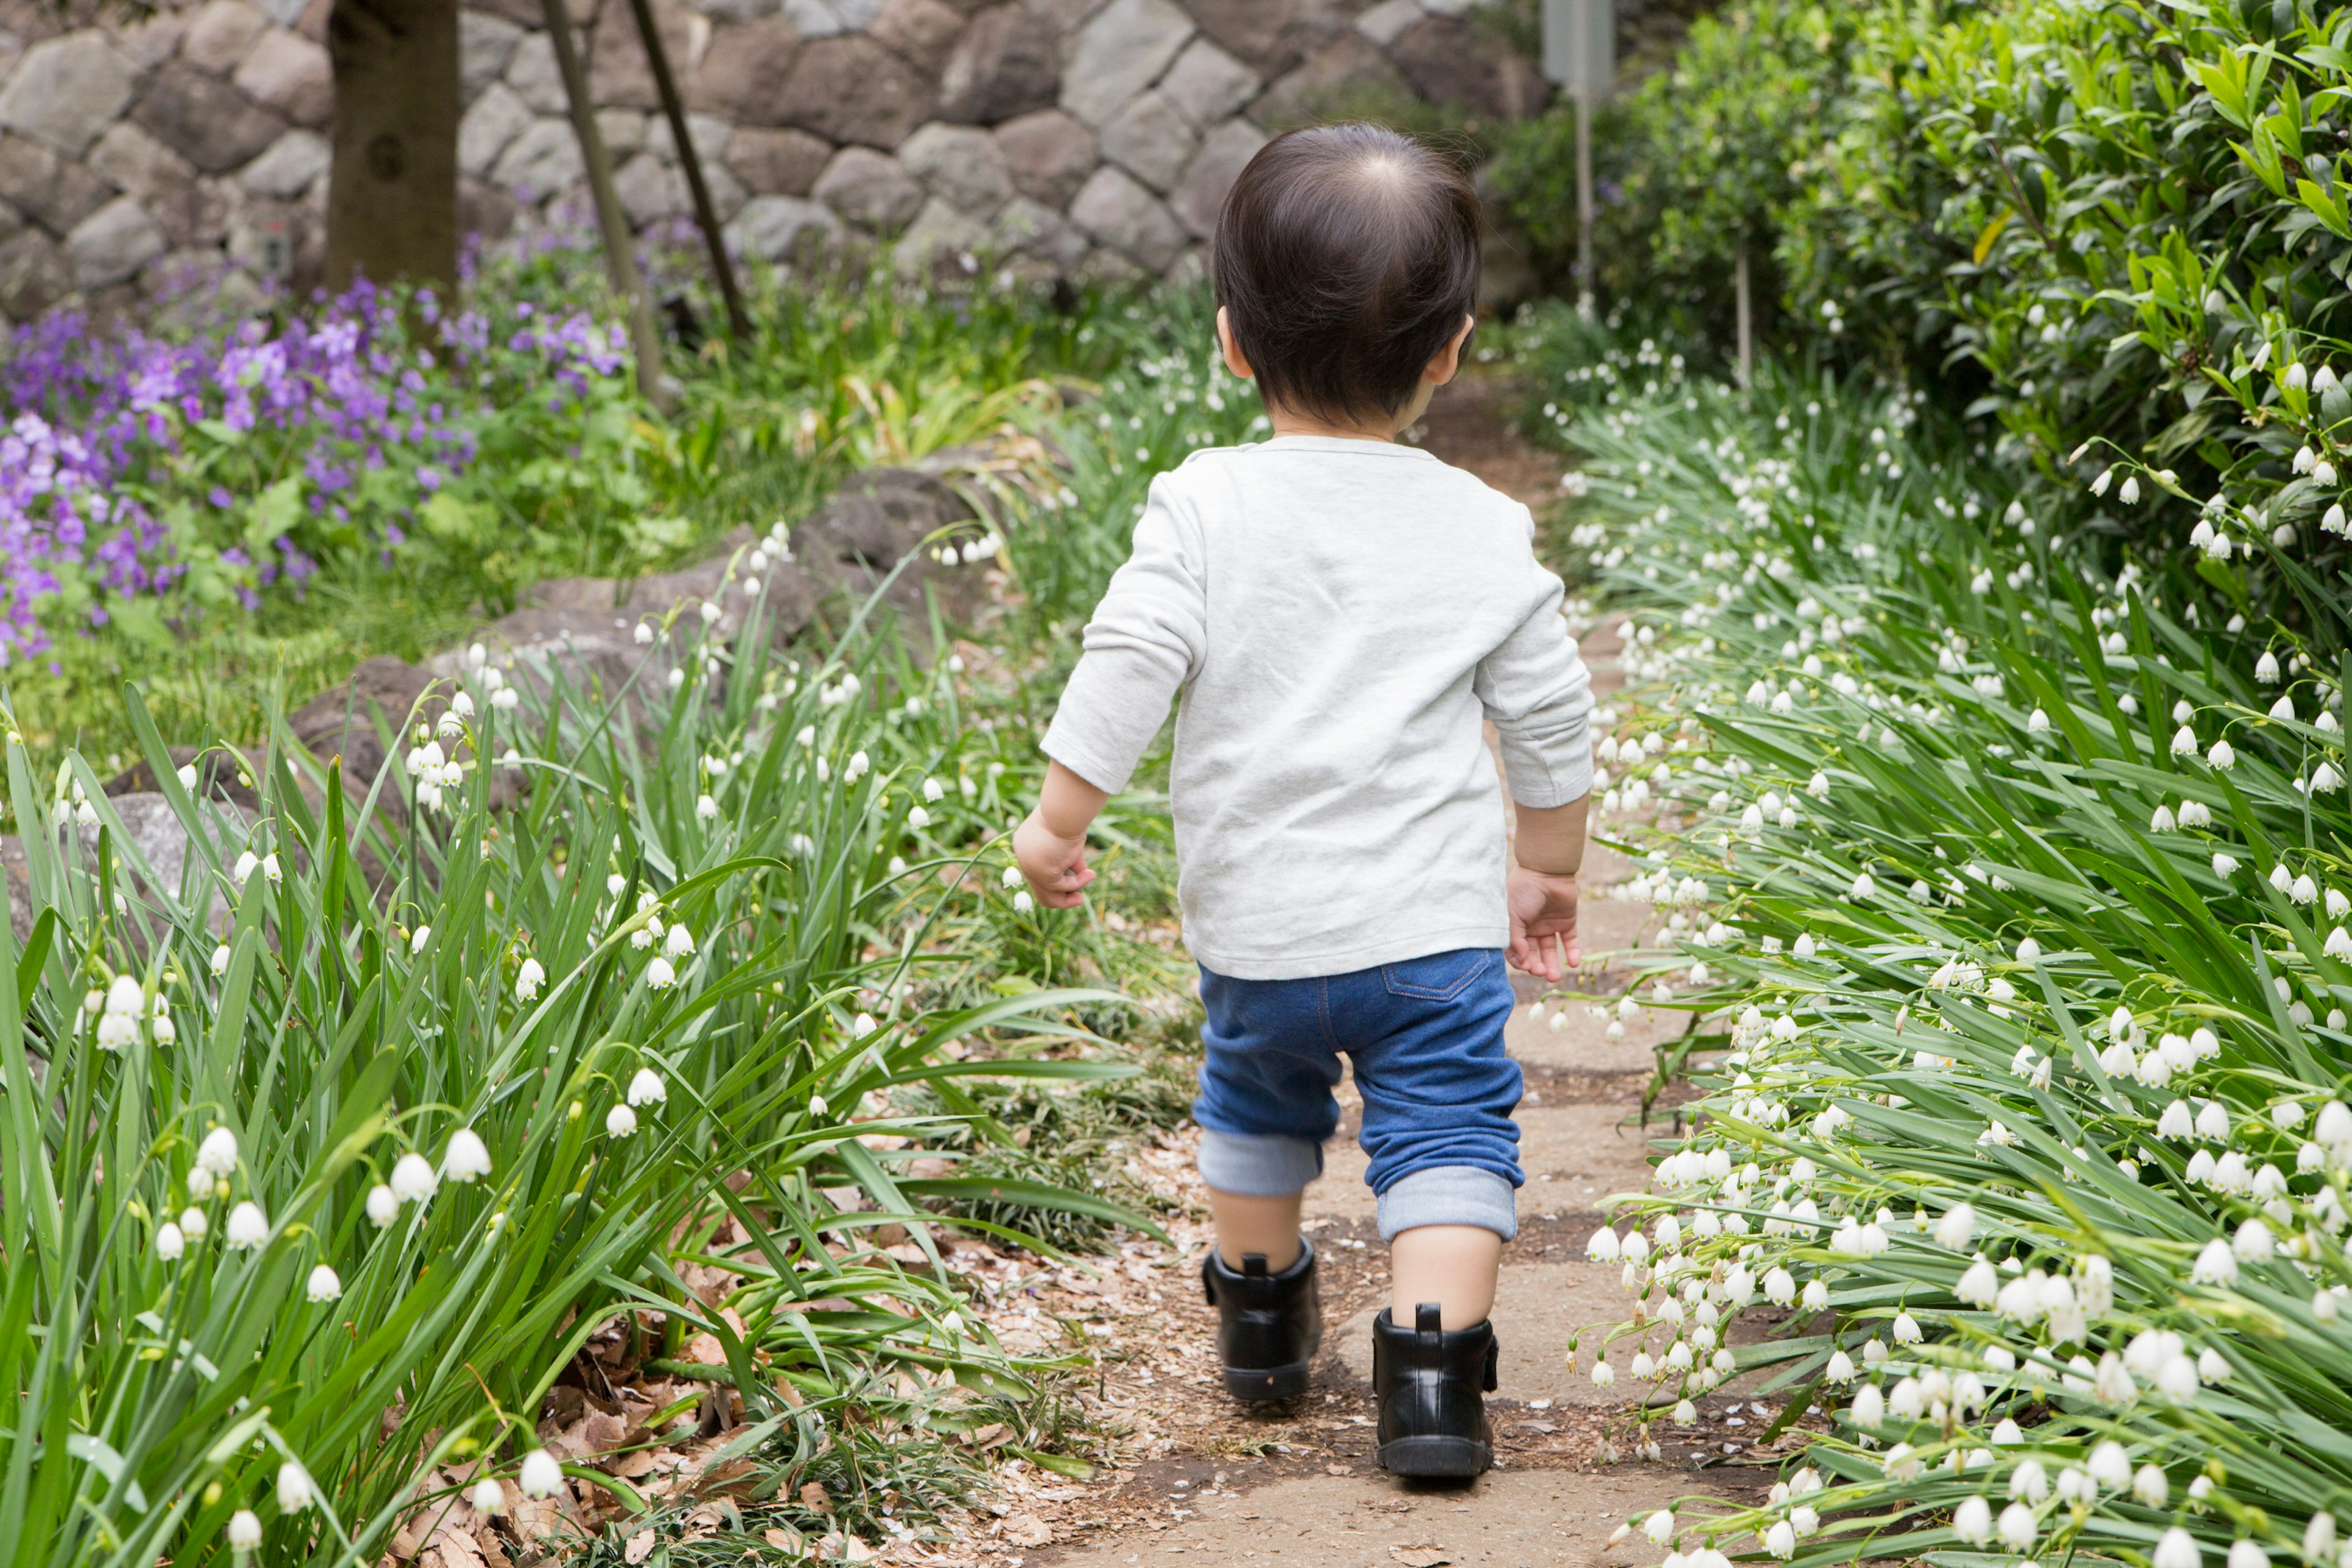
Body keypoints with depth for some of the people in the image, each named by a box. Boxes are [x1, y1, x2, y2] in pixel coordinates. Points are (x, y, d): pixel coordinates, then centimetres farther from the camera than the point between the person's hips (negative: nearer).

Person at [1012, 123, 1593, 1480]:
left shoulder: (1205, 508, -8)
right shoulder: (1484, 531, -2)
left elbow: (1128, 667, -13)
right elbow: (1549, 717, 5)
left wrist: (1058, 820, -1)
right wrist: (1551, 866, 19)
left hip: (1256, 919, 1)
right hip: (1435, 918, -1)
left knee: (1258, 1100, 25)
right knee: (1448, 1129, 5)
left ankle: (1261, 1307, 41)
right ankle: (1435, 1357, -11)